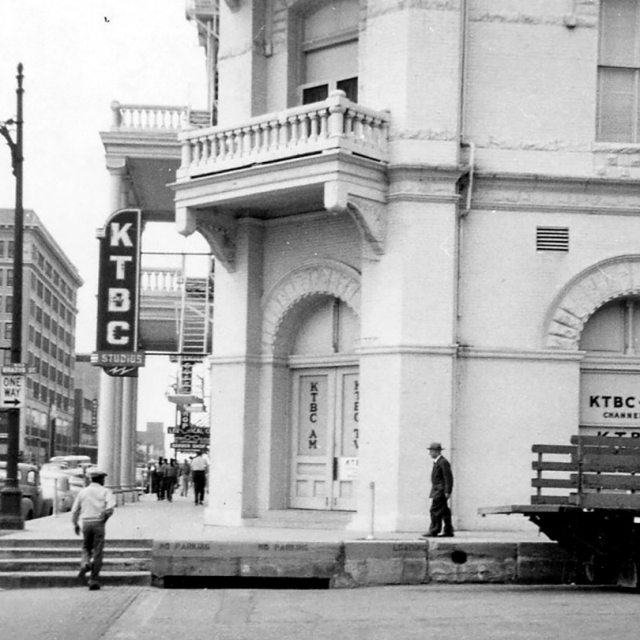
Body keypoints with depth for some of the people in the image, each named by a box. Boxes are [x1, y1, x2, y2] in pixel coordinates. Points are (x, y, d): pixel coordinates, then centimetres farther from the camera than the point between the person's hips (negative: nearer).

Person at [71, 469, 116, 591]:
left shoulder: (83, 492, 9)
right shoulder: (105, 491, 1)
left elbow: (75, 510, 8)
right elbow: (110, 506, -16)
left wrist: (75, 524, 20)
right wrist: (105, 517, 0)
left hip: (86, 523, 3)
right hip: (98, 523, -3)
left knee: (86, 548, 21)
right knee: (97, 553, 4)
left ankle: (85, 564, -11)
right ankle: (94, 581, 4)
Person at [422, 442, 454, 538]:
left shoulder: (443, 462, -15)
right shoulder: (438, 462, 17)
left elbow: (448, 478, -18)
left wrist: (447, 492, -21)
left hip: (440, 491, -10)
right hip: (437, 491, 10)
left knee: (435, 511, -11)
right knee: (444, 511, 9)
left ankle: (433, 531, -10)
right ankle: (448, 531, 11)